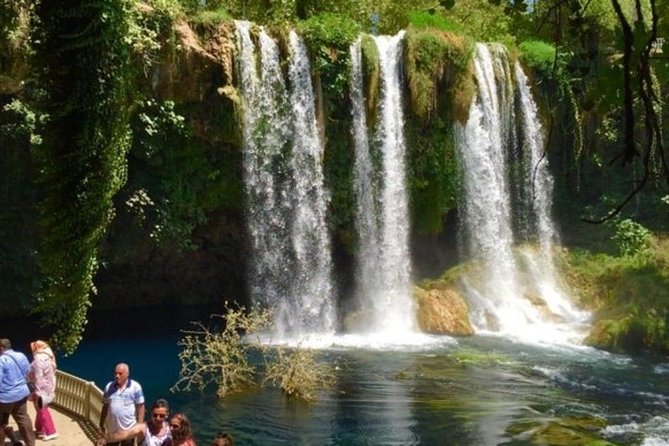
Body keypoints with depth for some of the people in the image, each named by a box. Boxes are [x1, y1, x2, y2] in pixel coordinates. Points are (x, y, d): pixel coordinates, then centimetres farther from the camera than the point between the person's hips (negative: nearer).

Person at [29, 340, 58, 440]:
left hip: (42, 388, -9)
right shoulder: (48, 357, 9)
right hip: (48, 387, 9)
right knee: (40, 409, 21)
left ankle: (51, 432, 3)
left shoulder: (39, 358, -21)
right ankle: (39, 429, 32)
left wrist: (37, 392, -23)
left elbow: (38, 376, -24)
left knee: (42, 410, 0)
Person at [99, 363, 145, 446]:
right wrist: (101, 425, 8)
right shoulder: (109, 386, 1)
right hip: (112, 430, 4)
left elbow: (140, 407, -8)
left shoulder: (135, 387, -10)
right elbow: (105, 407, 7)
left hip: (128, 430, -4)